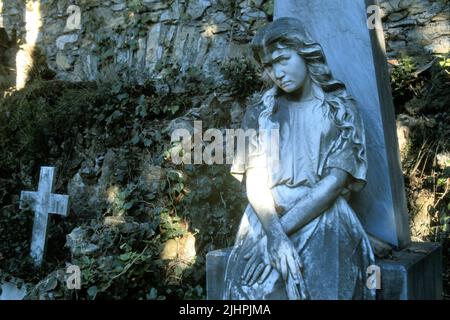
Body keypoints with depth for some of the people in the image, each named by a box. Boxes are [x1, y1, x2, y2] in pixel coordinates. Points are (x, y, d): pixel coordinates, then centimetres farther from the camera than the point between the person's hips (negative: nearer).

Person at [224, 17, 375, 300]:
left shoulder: (341, 109, 5)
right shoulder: (260, 113, 11)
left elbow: (334, 181, -6)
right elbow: (254, 181, 1)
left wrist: (284, 230, -16)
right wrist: (274, 235, -17)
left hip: (324, 220, -1)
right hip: (267, 220, 1)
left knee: (320, 288, -24)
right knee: (257, 288, -21)